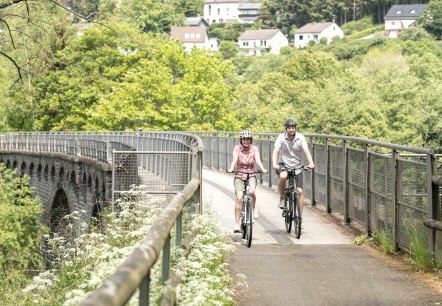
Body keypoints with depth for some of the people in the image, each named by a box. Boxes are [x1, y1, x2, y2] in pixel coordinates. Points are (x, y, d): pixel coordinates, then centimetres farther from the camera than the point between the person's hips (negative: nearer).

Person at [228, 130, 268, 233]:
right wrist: (231, 169, -40)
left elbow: (258, 160, -17)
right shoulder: (237, 148, -5)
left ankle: (254, 207, 1)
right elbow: (234, 160, -19)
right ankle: (237, 224, -11)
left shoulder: (254, 149, -3)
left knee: (251, 192, -30)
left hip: (251, 176, 0)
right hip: (239, 176, 0)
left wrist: (263, 169, -37)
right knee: (239, 198, -16)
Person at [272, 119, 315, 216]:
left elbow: (306, 150, -21)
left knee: (300, 191, -8)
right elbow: (276, 151, -21)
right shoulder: (281, 137, -11)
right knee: (283, 176, -36)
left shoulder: (300, 137, -8)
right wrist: (274, 164, -40)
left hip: (297, 166, 2)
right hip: (284, 165, -2)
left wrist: (311, 163, -39)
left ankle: (300, 215, 3)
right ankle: (281, 198, -12)